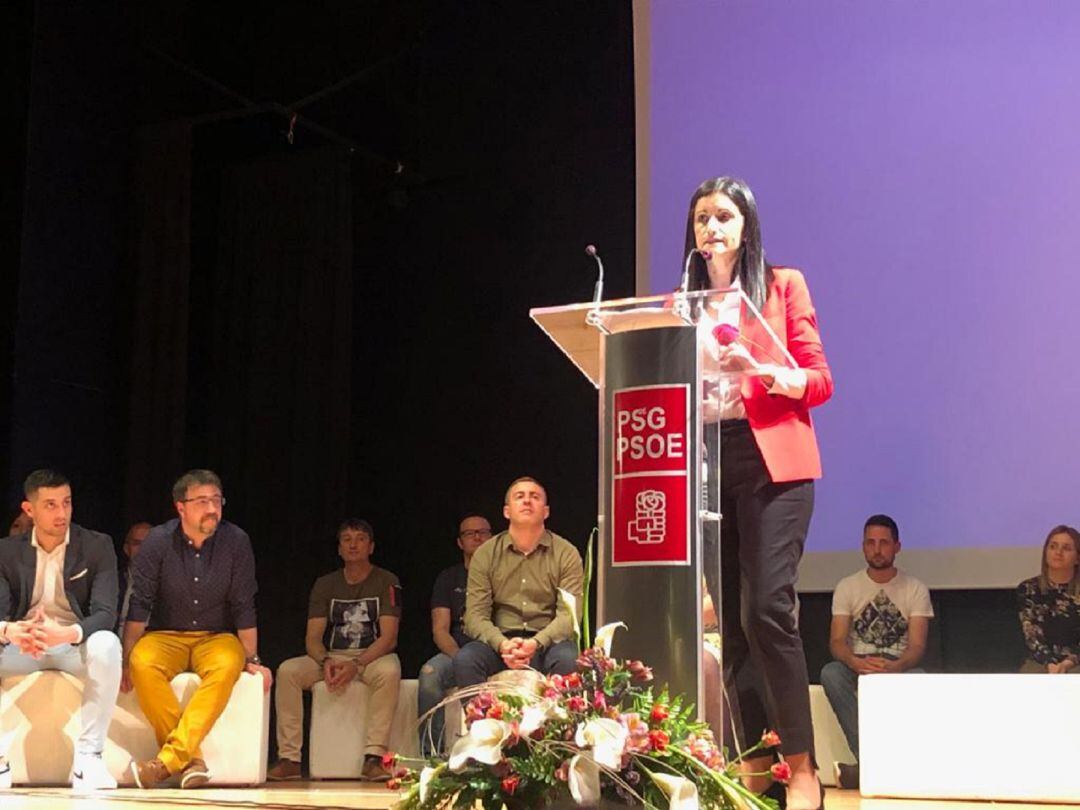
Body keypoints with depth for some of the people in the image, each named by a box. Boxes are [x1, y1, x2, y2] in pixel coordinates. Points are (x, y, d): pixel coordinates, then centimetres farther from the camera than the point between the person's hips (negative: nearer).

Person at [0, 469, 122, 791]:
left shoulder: (98, 546, -3)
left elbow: (105, 613, -12)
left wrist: (67, 633, -35)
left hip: (76, 644, -2)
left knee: (107, 645, -36)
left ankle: (88, 757, -28)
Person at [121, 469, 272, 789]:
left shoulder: (236, 541, -6)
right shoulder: (158, 541, -6)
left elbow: (243, 607, -1)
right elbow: (139, 605, -6)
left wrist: (252, 660, -2)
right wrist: (125, 660, -14)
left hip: (217, 637, 0)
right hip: (166, 636, 0)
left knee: (228, 665, -35)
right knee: (144, 663, -34)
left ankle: (170, 757, -38)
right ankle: (190, 759, -30)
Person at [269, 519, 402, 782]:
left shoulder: (386, 582, 0)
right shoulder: (325, 585, 10)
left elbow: (389, 638, -10)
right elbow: (312, 638, 2)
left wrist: (357, 664, -26)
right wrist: (326, 661, -21)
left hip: (373, 657, -3)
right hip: (331, 658, 3)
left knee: (389, 671, -38)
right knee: (287, 670, -23)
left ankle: (374, 757, -38)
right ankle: (289, 758, -24)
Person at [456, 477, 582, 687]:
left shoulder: (566, 554, 4)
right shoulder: (485, 554, 7)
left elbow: (569, 615, -6)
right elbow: (475, 615, 0)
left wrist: (536, 643, -25)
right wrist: (502, 644, -22)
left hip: (548, 641, -1)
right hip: (500, 641, 1)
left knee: (568, 660, -35)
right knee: (464, 659, -30)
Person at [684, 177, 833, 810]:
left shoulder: (783, 285, 7)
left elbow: (819, 381, 1)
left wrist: (758, 371, -15)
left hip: (769, 459, -4)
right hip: (701, 460, 4)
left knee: (768, 607, -15)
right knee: (721, 616, 2)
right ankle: (752, 759, 12)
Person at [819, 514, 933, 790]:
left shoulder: (916, 590, 5)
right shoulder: (847, 587, 7)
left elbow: (917, 646, -6)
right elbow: (837, 641, -3)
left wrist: (894, 667, -30)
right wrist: (857, 662, -28)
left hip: (898, 667, -1)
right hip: (857, 666, 1)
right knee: (830, 672, -34)